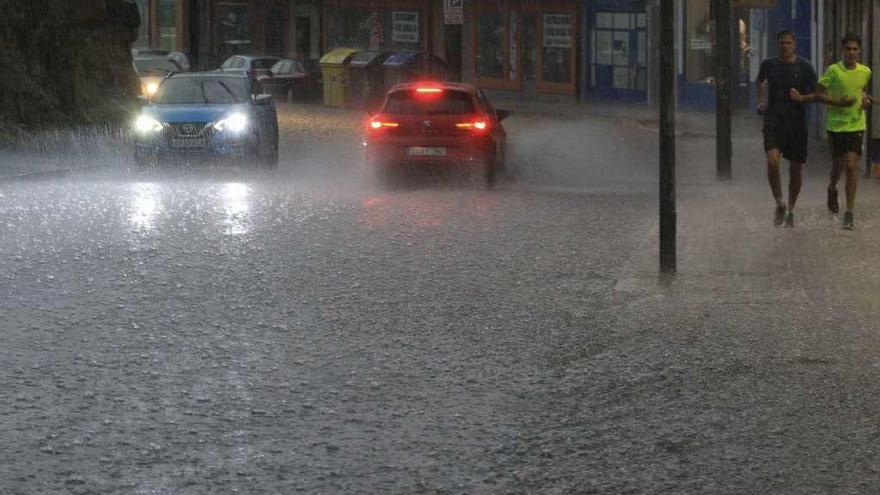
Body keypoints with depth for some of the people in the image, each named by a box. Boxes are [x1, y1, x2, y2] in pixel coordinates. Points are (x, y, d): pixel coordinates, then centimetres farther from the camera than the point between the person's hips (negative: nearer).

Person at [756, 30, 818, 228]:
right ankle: (779, 204, -3)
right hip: (773, 121, 0)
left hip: (797, 122, 0)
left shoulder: (804, 67, -3)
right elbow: (760, 81, 26)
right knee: (772, 162, -20)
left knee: (795, 169, 5)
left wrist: (802, 98, -17)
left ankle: (790, 210, 24)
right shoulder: (769, 64, 3)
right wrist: (761, 102, 18)